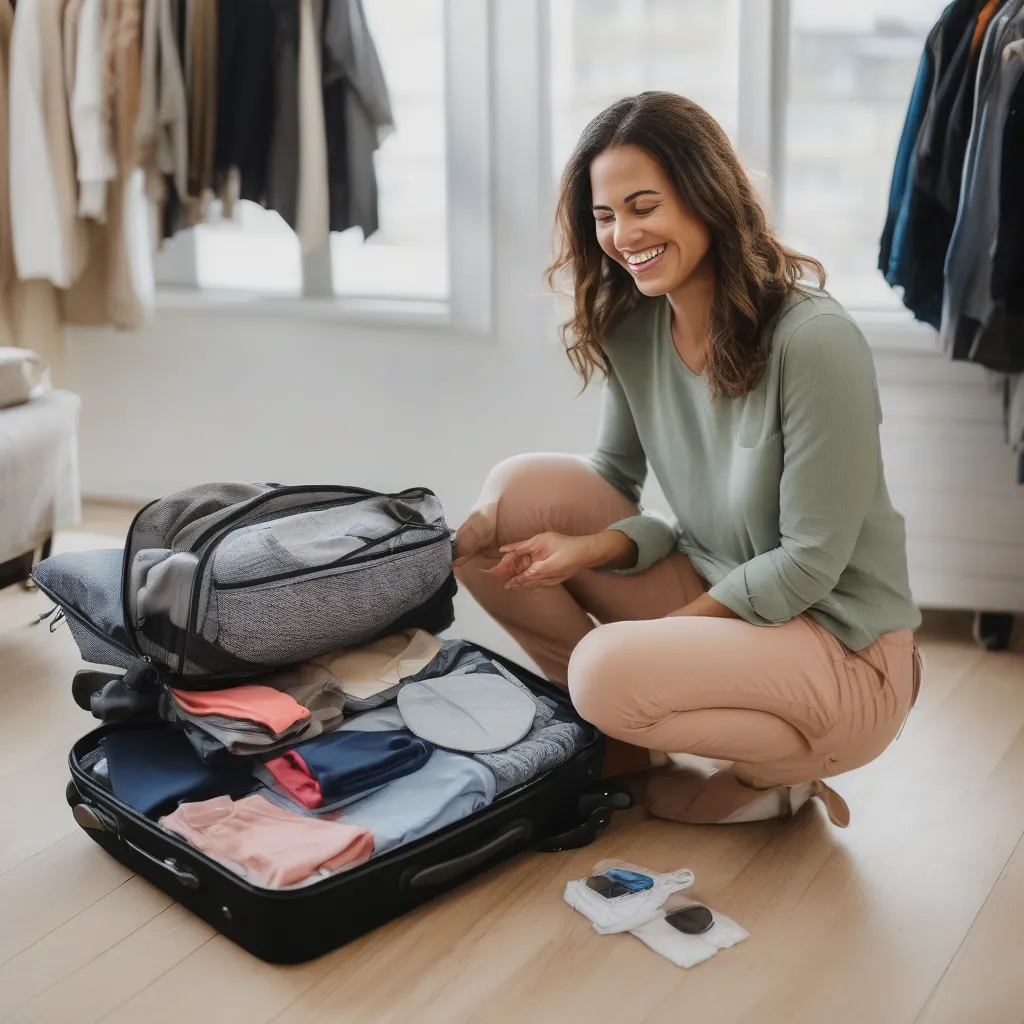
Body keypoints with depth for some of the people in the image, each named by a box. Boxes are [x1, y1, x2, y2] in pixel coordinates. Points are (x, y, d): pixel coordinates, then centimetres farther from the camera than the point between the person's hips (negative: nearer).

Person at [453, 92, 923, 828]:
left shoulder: (816, 341, -23)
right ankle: (613, 735, 3)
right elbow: (612, 483, 3)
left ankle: (779, 776, -1)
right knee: (522, 491, -11)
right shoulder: (630, 327, -3)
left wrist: (660, 629, -16)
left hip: (844, 651, -6)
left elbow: (810, 563, -19)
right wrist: (583, 551, -19)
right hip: (712, 590, 7)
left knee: (612, 673, -31)